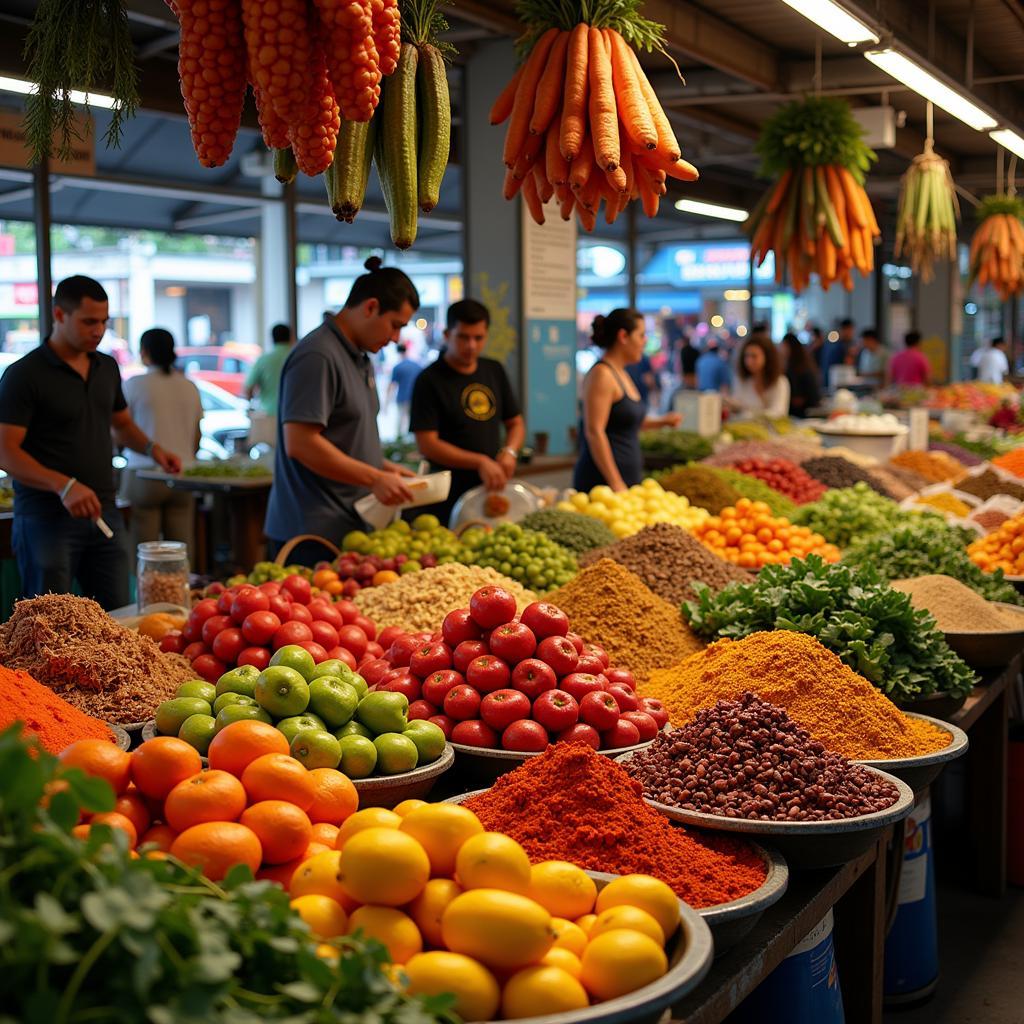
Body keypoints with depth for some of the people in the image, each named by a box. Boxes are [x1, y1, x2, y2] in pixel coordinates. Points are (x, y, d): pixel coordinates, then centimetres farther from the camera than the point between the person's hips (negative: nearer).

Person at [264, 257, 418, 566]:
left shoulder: (359, 359, 17)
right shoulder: (317, 357, -15)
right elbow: (299, 443, -22)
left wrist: (384, 467, 11)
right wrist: (375, 479, -18)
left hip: (348, 527, 9)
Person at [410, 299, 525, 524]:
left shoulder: (495, 371, 11)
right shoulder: (430, 381, -7)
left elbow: (515, 424, 17)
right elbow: (427, 444, -14)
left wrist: (509, 452, -5)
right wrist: (480, 462, -22)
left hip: (493, 490, 5)